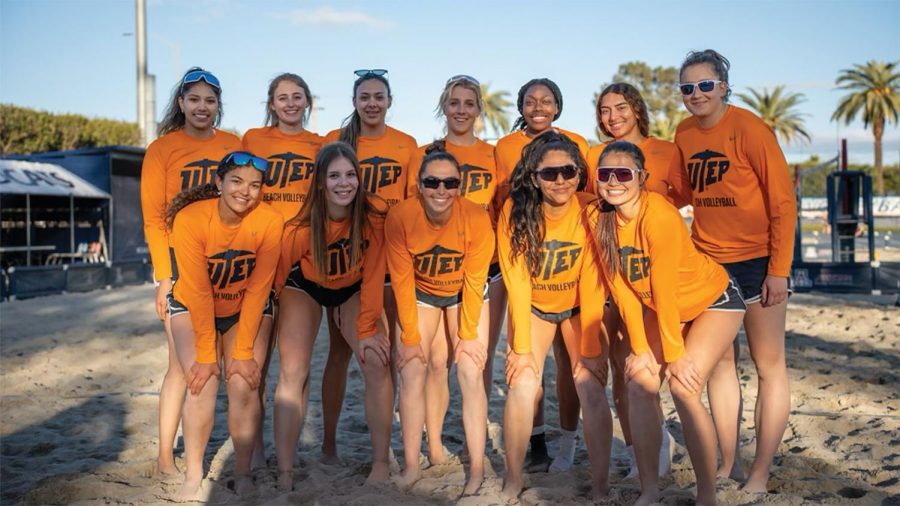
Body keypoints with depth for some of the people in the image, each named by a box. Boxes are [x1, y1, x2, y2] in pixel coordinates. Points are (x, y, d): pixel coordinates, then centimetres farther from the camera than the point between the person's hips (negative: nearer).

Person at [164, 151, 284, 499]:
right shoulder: (190, 219, -26)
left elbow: (257, 290, -18)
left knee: (243, 385, -12)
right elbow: (198, 293, -22)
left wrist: (244, 352, -17)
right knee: (203, 383, -15)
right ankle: (193, 475, 3)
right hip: (192, 307, -1)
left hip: (248, 310, 1)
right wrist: (206, 355, -19)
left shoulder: (269, 222, -23)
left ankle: (243, 474, 6)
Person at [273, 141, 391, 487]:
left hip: (353, 289, 1)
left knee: (378, 365, -14)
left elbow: (373, 274, -18)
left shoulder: (375, 215, -27)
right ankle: (285, 474, -6)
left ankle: (381, 465, -1)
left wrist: (368, 328, -19)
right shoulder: (300, 226, -31)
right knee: (293, 372, -15)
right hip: (305, 288, -1)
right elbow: (278, 275, -17)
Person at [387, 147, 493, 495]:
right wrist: (410, 336, -17)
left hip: (465, 294, -1)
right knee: (413, 370, -6)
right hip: (421, 293, 1)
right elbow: (402, 281, -19)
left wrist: (469, 335, -16)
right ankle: (412, 466, 5)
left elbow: (474, 281, -19)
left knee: (470, 372, -9)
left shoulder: (477, 218, -28)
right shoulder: (400, 217, -27)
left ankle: (477, 469, -1)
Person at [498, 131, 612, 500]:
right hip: (533, 307, 0)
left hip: (579, 307, 0)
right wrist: (521, 347, -20)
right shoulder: (516, 211, -23)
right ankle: (513, 483, 5)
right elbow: (517, 283, -20)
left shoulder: (590, 211, -23)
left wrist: (590, 349, -21)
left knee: (592, 389, -13)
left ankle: (601, 487, 2)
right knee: (522, 388, -13)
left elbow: (591, 284, -21)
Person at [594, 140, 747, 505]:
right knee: (640, 384, -7)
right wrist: (640, 348, -9)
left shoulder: (659, 215, -31)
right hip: (659, 309, 6)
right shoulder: (602, 220, -12)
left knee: (683, 386, -19)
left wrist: (676, 354, -22)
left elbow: (664, 290, -27)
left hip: (713, 301, -6)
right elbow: (622, 290, -9)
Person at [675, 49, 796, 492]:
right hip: (708, 260, 6)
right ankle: (729, 462, 22)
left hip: (757, 260, -5)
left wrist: (779, 270, -16)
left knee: (768, 366, 3)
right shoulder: (684, 134, 4)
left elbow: (783, 201, -13)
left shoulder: (749, 128, -12)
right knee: (719, 362, 10)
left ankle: (761, 473, 12)